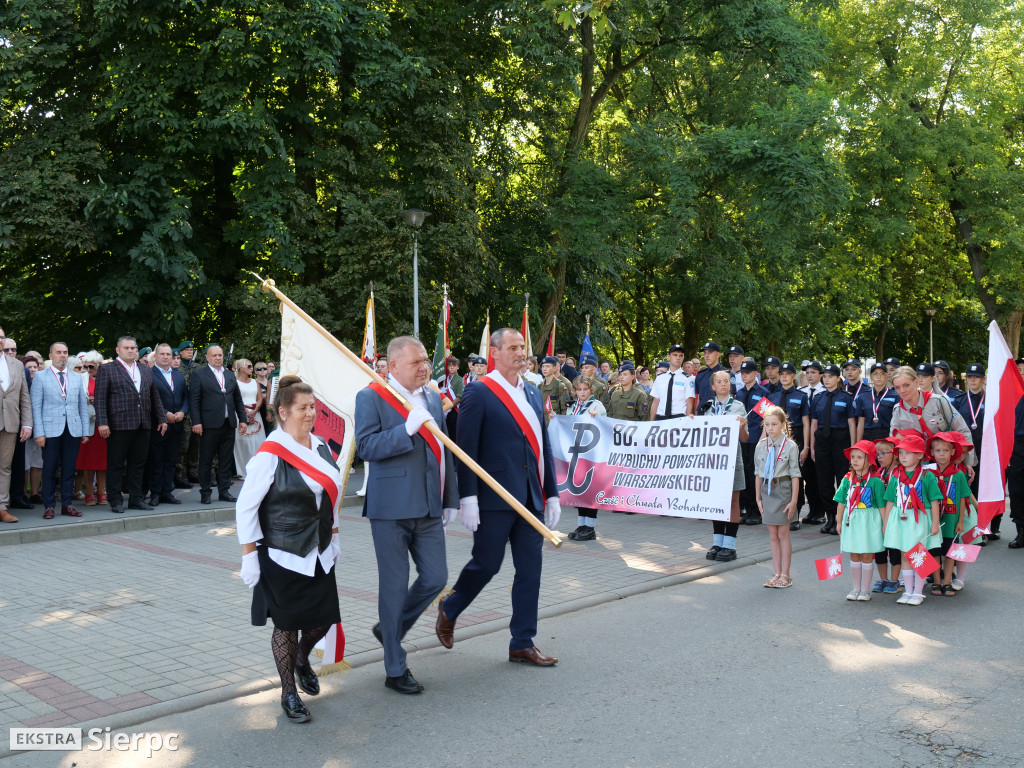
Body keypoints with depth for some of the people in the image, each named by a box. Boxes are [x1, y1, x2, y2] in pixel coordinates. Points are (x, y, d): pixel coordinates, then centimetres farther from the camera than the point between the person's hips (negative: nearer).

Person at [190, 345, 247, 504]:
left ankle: (224, 491, 16)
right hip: (209, 425, -5)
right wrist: (196, 422, -13)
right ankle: (205, 493, 10)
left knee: (226, 460, 8)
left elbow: (238, 399, 18)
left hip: (228, 424, 5)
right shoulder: (199, 374, 0)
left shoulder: (230, 375, 16)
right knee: (206, 461, 2)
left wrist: (243, 419, 11)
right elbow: (194, 400, -6)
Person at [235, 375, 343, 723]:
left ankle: (301, 659, 42)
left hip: (319, 554, 6)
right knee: (287, 624, 3)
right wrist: (249, 555, -14)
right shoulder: (271, 454, -16)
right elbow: (245, 507, -13)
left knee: (323, 618, 9)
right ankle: (289, 693, 22)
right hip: (283, 556, -6)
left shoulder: (320, 446, 5)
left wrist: (333, 536, 17)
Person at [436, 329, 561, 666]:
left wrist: (552, 494, 12)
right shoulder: (478, 392, -7)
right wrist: (468, 498, -16)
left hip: (531, 498, 7)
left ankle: (523, 643, 18)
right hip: (495, 498, -6)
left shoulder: (533, 394, 13)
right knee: (486, 563, 3)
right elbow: (467, 449, -11)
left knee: (530, 570, 7)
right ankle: (449, 610, 31)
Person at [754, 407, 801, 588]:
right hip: (767, 490, 4)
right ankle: (777, 573, 16)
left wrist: (793, 500, -10)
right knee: (772, 534, 9)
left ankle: (785, 575, 12)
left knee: (783, 533, 2)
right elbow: (758, 474, 9)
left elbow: (795, 475, -8)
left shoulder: (790, 446, -8)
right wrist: (758, 498, 8)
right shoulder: (761, 446, 4)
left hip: (783, 489, -4)